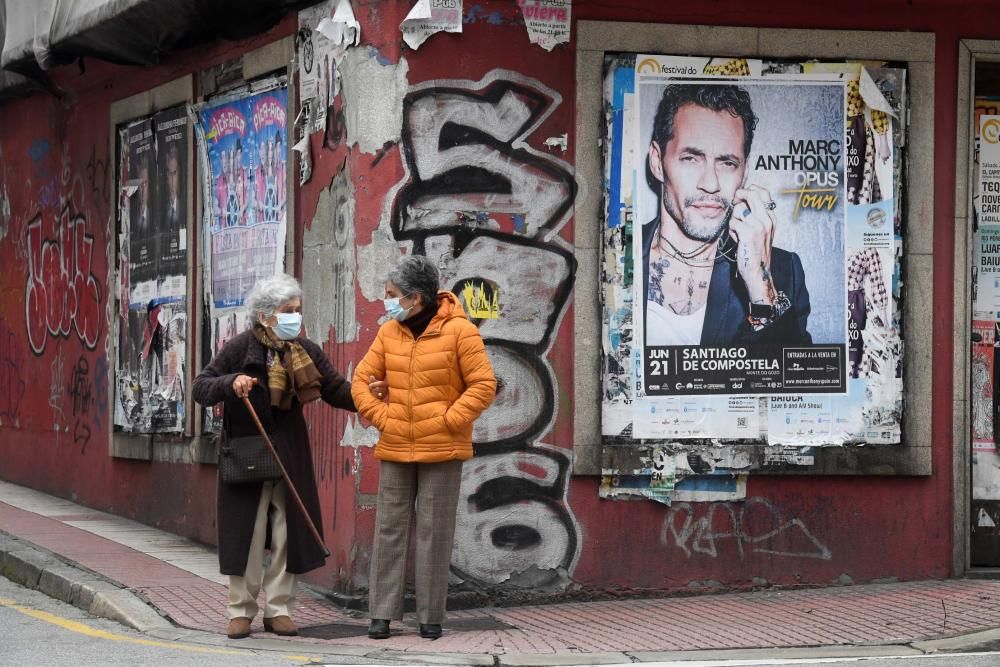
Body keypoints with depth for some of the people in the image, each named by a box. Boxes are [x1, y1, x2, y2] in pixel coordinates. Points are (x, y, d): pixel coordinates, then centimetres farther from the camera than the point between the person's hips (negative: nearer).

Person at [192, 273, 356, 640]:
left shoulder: (306, 351, 4)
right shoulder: (241, 347, -7)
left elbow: (337, 390, 3)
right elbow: (200, 388, -7)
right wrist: (231, 383, -26)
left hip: (290, 455, 4)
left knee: (288, 533, 4)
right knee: (247, 534, 0)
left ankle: (278, 609, 15)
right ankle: (241, 611, 10)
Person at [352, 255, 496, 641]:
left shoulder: (459, 331, -7)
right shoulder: (389, 333, 7)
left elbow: (484, 385, -9)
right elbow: (363, 380, 12)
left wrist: (449, 420, -13)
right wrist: (380, 417, -1)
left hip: (442, 451, -4)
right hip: (394, 450, 4)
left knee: (435, 533, 1)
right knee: (389, 529, 4)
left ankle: (430, 616, 8)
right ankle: (382, 612, 8)